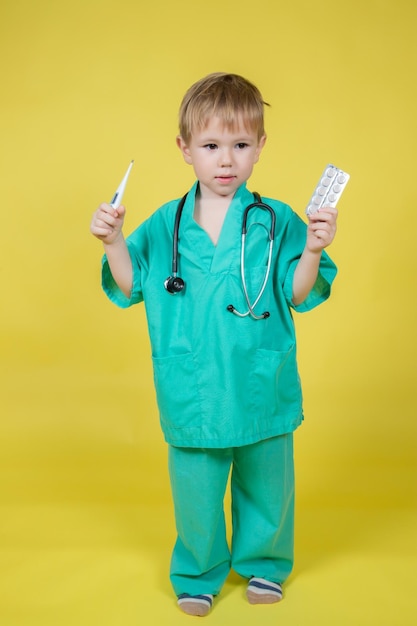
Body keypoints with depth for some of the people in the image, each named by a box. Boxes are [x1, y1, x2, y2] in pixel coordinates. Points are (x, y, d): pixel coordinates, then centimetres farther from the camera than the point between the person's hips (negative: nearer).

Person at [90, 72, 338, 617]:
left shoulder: (277, 221, -6)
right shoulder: (165, 226, 0)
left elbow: (299, 297, -6)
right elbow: (130, 289, 5)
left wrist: (312, 250, -22)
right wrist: (114, 242, -10)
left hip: (261, 388, 0)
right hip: (192, 394, 1)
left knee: (266, 483, 18)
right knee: (195, 489, 14)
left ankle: (262, 563, 43)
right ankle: (198, 572, 39)